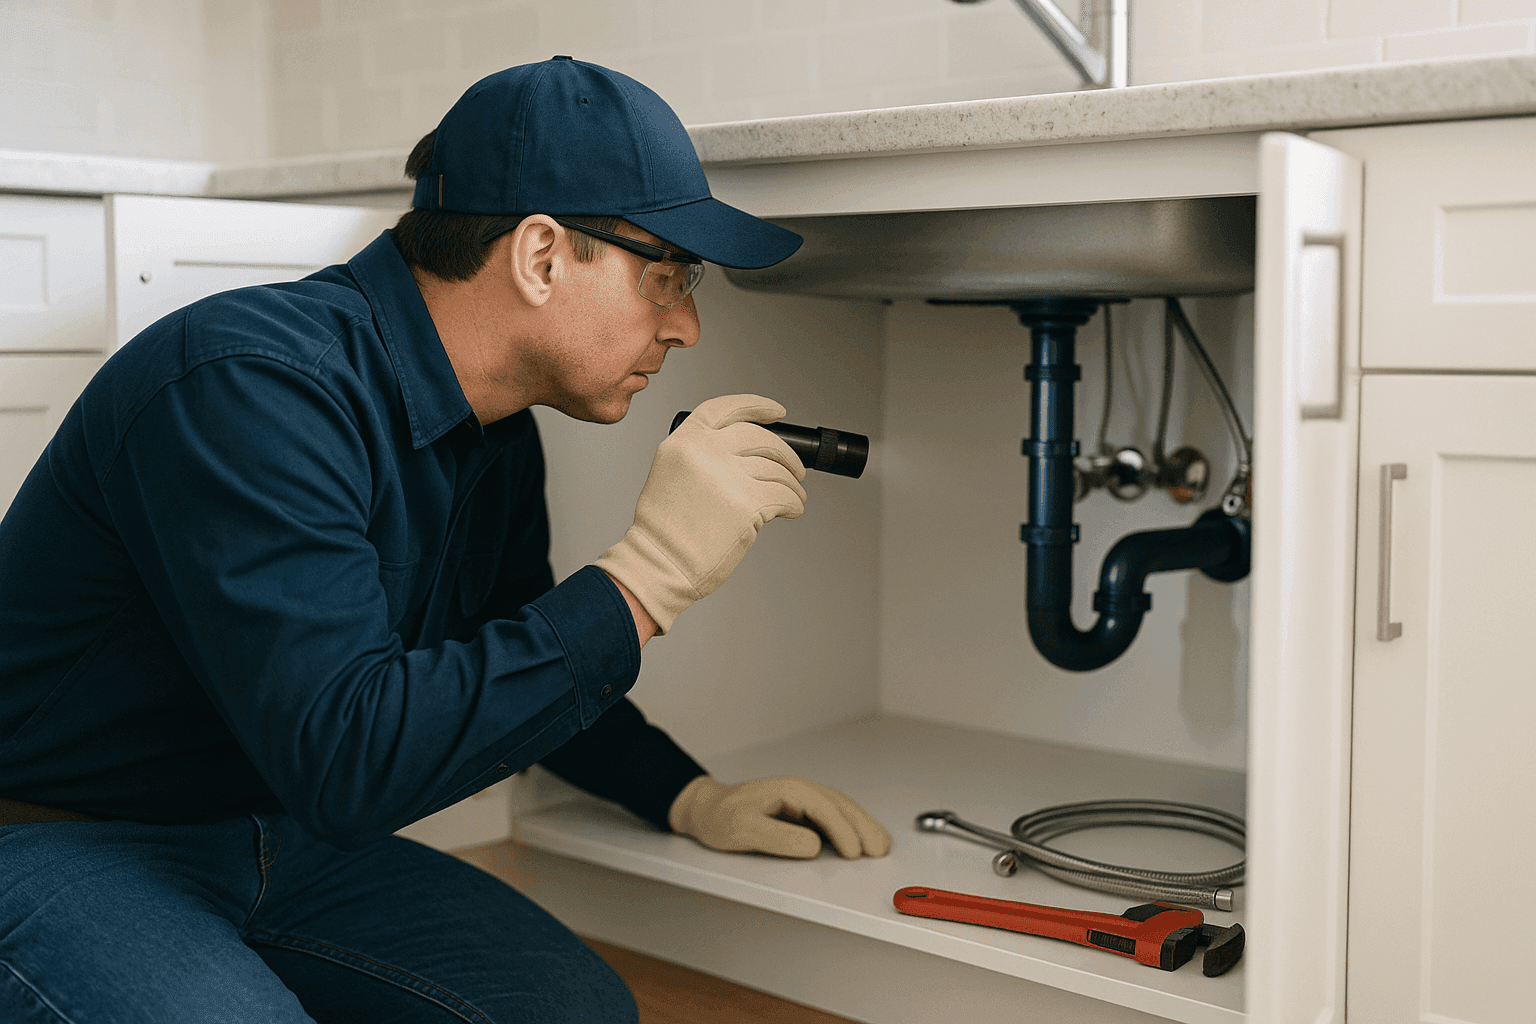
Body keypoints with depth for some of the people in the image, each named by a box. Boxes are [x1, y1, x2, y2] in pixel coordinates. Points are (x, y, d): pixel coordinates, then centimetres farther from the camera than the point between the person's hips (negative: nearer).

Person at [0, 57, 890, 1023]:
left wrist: (693, 796, 4)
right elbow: (349, 758, -36)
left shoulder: (495, 435, 1)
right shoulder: (254, 384, -28)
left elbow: (522, 671, 17)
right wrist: (648, 574, -34)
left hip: (285, 839, 7)